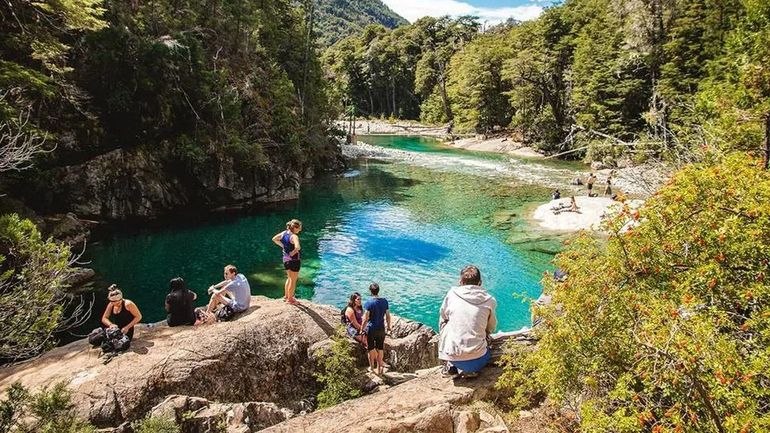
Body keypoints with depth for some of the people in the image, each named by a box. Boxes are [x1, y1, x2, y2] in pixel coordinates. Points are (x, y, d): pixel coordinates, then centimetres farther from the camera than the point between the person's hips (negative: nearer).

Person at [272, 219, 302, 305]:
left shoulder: (284, 233, 0)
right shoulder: (294, 236, -25)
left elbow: (274, 239, 11)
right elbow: (297, 247, -41)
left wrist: (282, 246, 8)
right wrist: (294, 252, -21)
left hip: (286, 259, 8)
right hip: (293, 260, -8)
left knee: (289, 278, 26)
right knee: (293, 280, 9)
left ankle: (286, 296, 37)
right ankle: (290, 299, 20)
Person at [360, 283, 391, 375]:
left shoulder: (368, 303, -16)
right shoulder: (384, 301, -3)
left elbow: (365, 319, -16)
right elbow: (388, 316, 3)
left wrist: (361, 330, -6)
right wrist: (389, 326, 17)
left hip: (371, 329, -3)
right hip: (381, 329, 3)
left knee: (371, 349, 14)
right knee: (380, 349, 13)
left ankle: (372, 367, 28)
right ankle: (379, 369, 18)